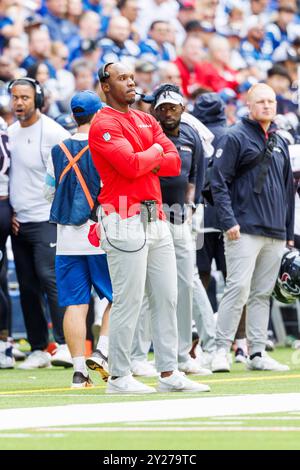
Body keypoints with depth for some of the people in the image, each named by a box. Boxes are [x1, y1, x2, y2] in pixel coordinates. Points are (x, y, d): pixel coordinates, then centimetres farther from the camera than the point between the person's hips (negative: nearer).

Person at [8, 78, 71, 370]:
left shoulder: (54, 133, -8)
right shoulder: (9, 134, 12)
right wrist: (9, 211, 11)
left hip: (47, 219, -6)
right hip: (18, 222, 6)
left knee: (49, 277, -18)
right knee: (27, 287, 6)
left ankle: (65, 344, -17)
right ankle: (38, 349, 11)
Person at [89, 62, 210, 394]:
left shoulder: (147, 121, 18)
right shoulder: (104, 125, -7)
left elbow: (174, 162, 7)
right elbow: (131, 165, -21)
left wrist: (142, 161, -8)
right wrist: (154, 152, -2)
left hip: (156, 218, 8)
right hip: (125, 220, -8)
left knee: (166, 297, 9)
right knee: (128, 300, -8)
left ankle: (168, 373, 14)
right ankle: (119, 377, -2)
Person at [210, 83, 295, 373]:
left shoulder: (280, 143, 19)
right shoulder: (235, 138, -2)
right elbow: (219, 182, -7)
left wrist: (289, 232, 19)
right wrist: (229, 221, -16)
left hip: (275, 234, 6)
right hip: (245, 230, -6)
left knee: (263, 294, 7)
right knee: (238, 289, -13)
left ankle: (257, 353, 9)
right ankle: (221, 350, -10)